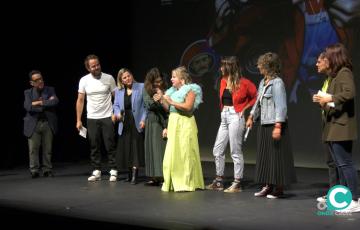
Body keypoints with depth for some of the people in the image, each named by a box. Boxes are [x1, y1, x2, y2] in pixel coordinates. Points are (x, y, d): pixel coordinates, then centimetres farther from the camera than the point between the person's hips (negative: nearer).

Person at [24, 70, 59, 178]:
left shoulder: (50, 90, 8)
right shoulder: (28, 93, 7)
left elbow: (55, 101, -11)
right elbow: (28, 106, -10)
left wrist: (39, 103, -11)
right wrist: (46, 103, -9)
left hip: (48, 123, 1)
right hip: (33, 124, 0)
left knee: (47, 149, 3)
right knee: (33, 149, -1)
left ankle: (47, 170, 11)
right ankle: (34, 171, 7)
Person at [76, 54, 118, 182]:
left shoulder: (109, 78, -5)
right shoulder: (84, 80, 0)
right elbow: (80, 101, 5)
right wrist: (78, 120, 2)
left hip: (107, 117, -2)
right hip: (92, 118, 2)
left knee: (110, 146, 0)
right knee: (94, 146, 6)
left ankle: (113, 171, 7)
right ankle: (96, 172, 14)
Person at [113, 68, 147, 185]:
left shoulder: (141, 87, -2)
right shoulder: (118, 91, 10)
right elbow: (116, 105, 15)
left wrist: (143, 119, -12)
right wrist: (117, 113, -7)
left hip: (137, 123, -4)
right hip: (124, 124, 4)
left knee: (136, 148, -4)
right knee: (126, 148, 7)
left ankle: (134, 175, -4)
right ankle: (130, 174, 18)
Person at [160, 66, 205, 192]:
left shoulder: (190, 89, -6)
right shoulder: (173, 91, 17)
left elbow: (188, 107, -19)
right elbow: (169, 109, 16)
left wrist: (171, 102, -17)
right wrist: (163, 100, 3)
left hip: (184, 124, -8)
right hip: (173, 124, 8)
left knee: (185, 153, -5)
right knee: (172, 153, 5)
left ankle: (186, 183, 1)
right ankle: (173, 183, 12)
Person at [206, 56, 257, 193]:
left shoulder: (243, 83, -9)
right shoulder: (223, 81, 10)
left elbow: (256, 97, -3)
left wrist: (244, 108, -6)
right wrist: (223, 109, 9)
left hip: (235, 117, -7)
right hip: (224, 117, 8)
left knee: (236, 152, -3)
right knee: (217, 150, 9)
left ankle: (237, 184, 5)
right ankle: (219, 181, 19)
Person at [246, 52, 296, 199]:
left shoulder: (277, 83, -14)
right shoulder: (263, 82, 12)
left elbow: (281, 106, -19)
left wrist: (278, 126, -24)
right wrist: (251, 117, 21)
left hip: (274, 125, -9)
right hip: (264, 125, 9)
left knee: (277, 156, -2)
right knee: (264, 156, 12)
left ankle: (278, 188, 6)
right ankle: (268, 186, 19)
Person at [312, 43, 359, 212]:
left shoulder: (344, 72, -8)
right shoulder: (333, 76, 20)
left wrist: (329, 98, -17)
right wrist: (323, 101, 7)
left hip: (341, 127, -10)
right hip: (332, 128, 10)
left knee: (345, 163, -9)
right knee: (340, 164, 11)